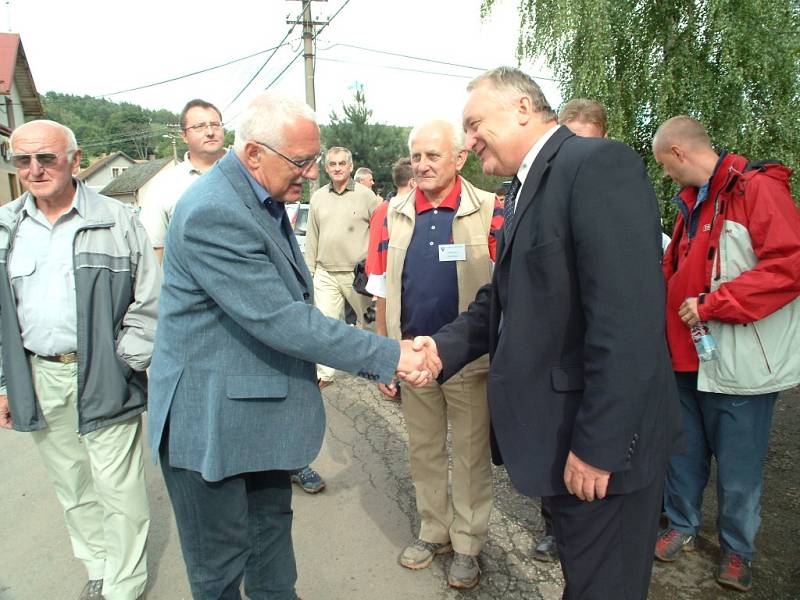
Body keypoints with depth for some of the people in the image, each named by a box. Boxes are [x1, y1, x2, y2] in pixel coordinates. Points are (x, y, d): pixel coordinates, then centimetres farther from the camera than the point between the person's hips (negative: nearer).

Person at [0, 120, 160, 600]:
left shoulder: (118, 221, -4)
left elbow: (150, 301, -4)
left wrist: (124, 363, -9)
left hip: (103, 377, -4)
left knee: (119, 490, 3)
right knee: (72, 488, 17)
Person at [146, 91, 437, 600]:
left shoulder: (262, 198, 4)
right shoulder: (213, 214, -27)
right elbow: (281, 320, -30)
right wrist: (390, 357, -26)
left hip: (264, 406, 9)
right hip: (212, 420, -9)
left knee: (273, 528, 26)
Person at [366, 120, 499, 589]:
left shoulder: (490, 210, -8)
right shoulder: (397, 213, 4)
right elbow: (384, 290, 7)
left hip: (470, 360, -3)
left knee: (472, 457, 12)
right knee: (424, 453, 18)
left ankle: (468, 545, 34)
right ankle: (434, 532, 40)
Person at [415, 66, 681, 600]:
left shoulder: (599, 163, -16)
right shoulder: (526, 187, 13)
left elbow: (628, 320, -24)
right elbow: (505, 297, 12)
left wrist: (599, 445, -22)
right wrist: (445, 347, -4)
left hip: (604, 439, -9)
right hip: (559, 433, 9)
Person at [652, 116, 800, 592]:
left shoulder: (759, 190, -12)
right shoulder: (691, 204, 13)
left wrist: (710, 304, -22)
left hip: (741, 368, -7)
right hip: (690, 359, 7)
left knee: (738, 468, 8)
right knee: (684, 452, 18)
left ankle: (737, 549, 31)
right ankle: (683, 525, 37)